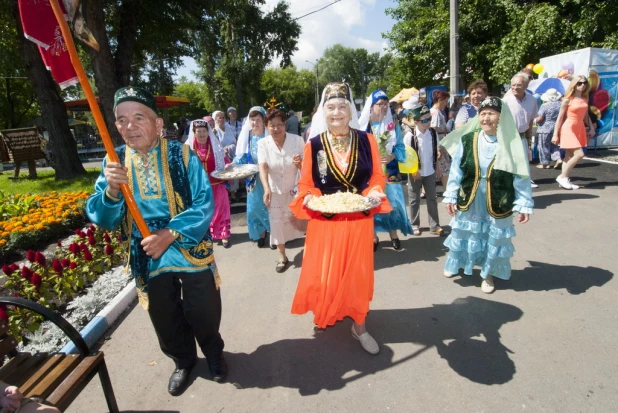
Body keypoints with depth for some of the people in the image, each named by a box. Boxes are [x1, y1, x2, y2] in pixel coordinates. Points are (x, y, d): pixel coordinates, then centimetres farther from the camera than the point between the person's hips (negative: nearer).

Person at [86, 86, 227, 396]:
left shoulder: (182, 155, -11)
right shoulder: (114, 162, -2)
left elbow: (205, 205, -14)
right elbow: (102, 219, -5)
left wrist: (170, 233, -23)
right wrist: (111, 190, -25)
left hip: (191, 252, -3)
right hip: (148, 258, 3)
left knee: (204, 313, 12)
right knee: (165, 320, 19)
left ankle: (214, 354, 43)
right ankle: (183, 361, 47)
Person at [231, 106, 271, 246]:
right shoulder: (247, 136, 4)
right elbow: (242, 156, 7)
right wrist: (233, 164, -10)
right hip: (253, 178, 4)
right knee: (255, 205, 8)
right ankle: (261, 233, 26)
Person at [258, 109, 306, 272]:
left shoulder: (297, 140, -15)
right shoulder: (263, 143, -12)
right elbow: (263, 167, -24)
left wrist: (300, 162, -34)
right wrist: (266, 188, -40)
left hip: (295, 188, -1)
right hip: (275, 190, 2)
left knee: (297, 218, -12)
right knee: (276, 222, 6)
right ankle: (282, 257, 26)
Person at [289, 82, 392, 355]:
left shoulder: (366, 141, -2)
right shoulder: (313, 145, -4)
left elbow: (377, 176, 4)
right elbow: (305, 183, 1)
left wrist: (375, 192, -16)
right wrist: (309, 197, -19)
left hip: (358, 218, 1)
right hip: (325, 219, 0)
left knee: (358, 271, 10)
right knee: (323, 271, 8)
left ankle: (359, 326, 30)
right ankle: (327, 313, 41)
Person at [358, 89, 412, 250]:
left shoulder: (393, 125, 4)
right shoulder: (362, 126, -3)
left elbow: (400, 146, 4)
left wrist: (392, 156, -15)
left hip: (389, 171, 2)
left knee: (392, 201, 4)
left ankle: (393, 234, 22)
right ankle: (373, 237, 18)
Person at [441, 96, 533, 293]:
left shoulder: (512, 144, -11)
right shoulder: (467, 140, -9)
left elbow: (521, 177, -6)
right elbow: (456, 170, -3)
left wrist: (524, 204, -7)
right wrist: (450, 196, -1)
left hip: (497, 203, -1)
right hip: (469, 200, 1)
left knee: (494, 238, 14)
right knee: (464, 235, 18)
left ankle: (488, 274, 37)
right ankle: (455, 264, 43)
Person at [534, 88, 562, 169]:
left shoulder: (545, 106, -15)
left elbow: (540, 119, -17)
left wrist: (535, 120, 3)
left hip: (545, 129, -6)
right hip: (557, 128, 6)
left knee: (544, 146, 3)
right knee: (553, 145, 20)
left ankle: (545, 163, 7)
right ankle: (558, 158, 7)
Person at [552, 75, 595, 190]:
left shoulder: (585, 99, 10)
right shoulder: (567, 100, -8)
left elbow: (586, 116, 20)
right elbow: (560, 118, -8)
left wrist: (591, 128, 16)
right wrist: (555, 134, -10)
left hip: (580, 129, 7)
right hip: (568, 129, -7)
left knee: (569, 156, 7)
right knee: (579, 154, -15)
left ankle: (564, 179, 11)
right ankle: (562, 177, -2)